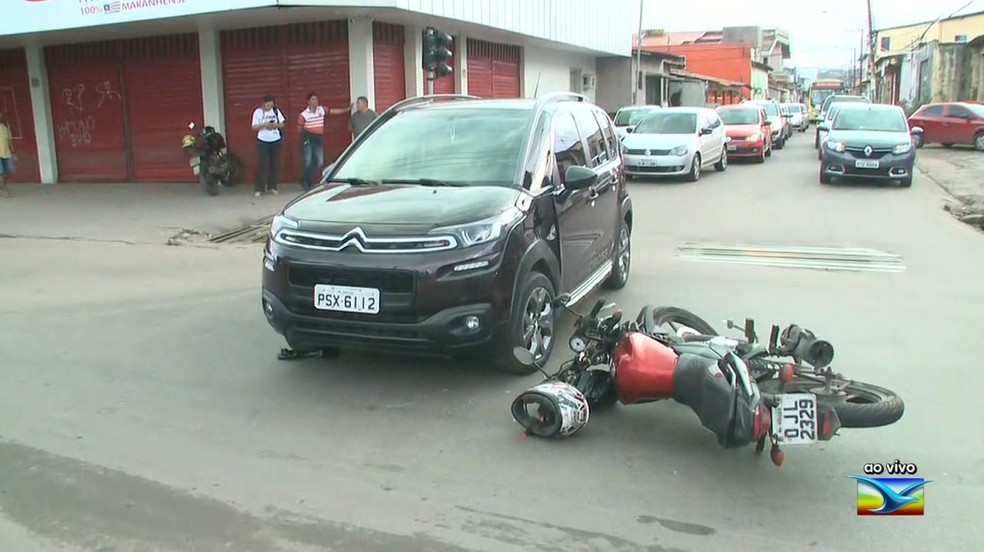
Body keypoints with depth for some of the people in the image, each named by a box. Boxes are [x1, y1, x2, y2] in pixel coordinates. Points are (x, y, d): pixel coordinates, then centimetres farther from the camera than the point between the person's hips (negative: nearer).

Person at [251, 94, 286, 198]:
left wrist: (276, 125, -16)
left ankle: (272, 187, 15)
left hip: (276, 141, 3)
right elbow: (254, 127, -5)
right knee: (263, 165, -5)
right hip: (263, 141, -2)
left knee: (274, 164, 6)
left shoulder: (276, 110, 2)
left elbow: (282, 124, 6)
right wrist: (263, 125, -22)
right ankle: (259, 189, -2)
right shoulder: (258, 112, -5)